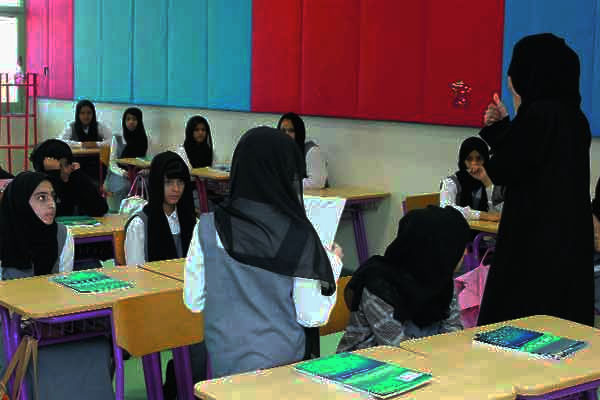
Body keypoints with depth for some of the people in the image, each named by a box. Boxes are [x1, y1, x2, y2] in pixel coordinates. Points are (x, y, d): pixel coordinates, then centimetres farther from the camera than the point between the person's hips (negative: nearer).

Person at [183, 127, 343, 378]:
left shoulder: (208, 228, -11)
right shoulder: (299, 236, -16)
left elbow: (194, 302, -2)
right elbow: (313, 316, -11)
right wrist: (332, 264, 2)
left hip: (225, 364, 2)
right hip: (284, 364, -2)